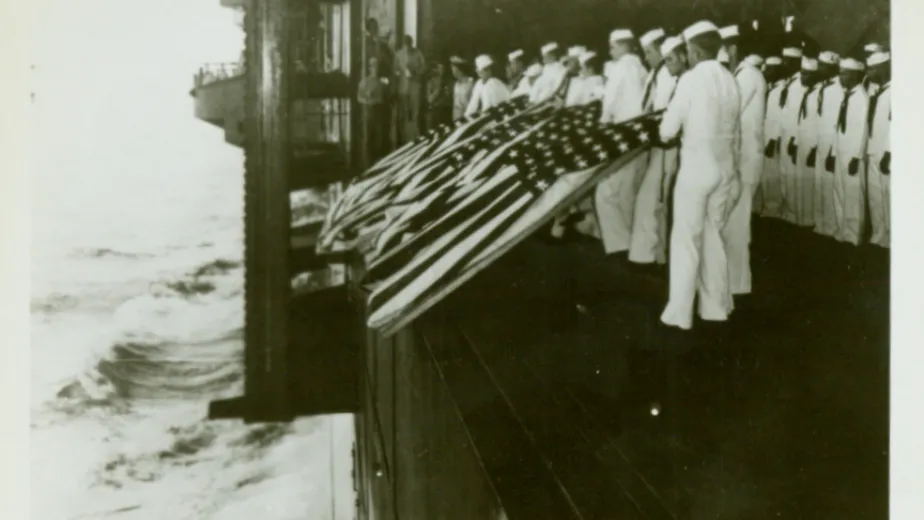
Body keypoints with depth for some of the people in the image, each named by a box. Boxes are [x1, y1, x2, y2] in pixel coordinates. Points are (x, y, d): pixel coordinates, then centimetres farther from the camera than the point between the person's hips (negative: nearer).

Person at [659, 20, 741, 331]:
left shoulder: (691, 79, -13)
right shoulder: (730, 80, 5)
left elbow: (668, 130, -12)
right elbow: (735, 130, 11)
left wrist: (668, 132, 12)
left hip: (696, 168, -6)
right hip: (724, 168, 6)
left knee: (686, 240, 2)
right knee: (713, 237, 15)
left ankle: (680, 313, 6)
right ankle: (716, 307, 22)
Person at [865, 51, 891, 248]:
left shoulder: (892, 92, -13)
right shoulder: (876, 92, 12)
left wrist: (888, 153, -19)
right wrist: (868, 150, 9)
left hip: (887, 153, -8)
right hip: (873, 152, 8)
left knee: (889, 197, -1)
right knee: (875, 197, 12)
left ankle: (891, 239, 8)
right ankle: (878, 237, 20)